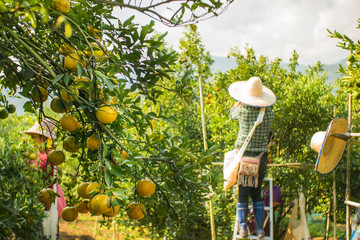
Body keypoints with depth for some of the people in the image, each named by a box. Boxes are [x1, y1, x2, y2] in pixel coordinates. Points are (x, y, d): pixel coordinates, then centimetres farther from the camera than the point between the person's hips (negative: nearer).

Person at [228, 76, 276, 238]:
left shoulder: (243, 110, -11)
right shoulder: (269, 113, -4)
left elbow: (232, 114, 11)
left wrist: (238, 103, 30)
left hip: (244, 155, -2)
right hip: (262, 155, 2)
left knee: (243, 192, 7)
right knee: (257, 192, 14)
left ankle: (243, 228, 4)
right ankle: (260, 228, 12)